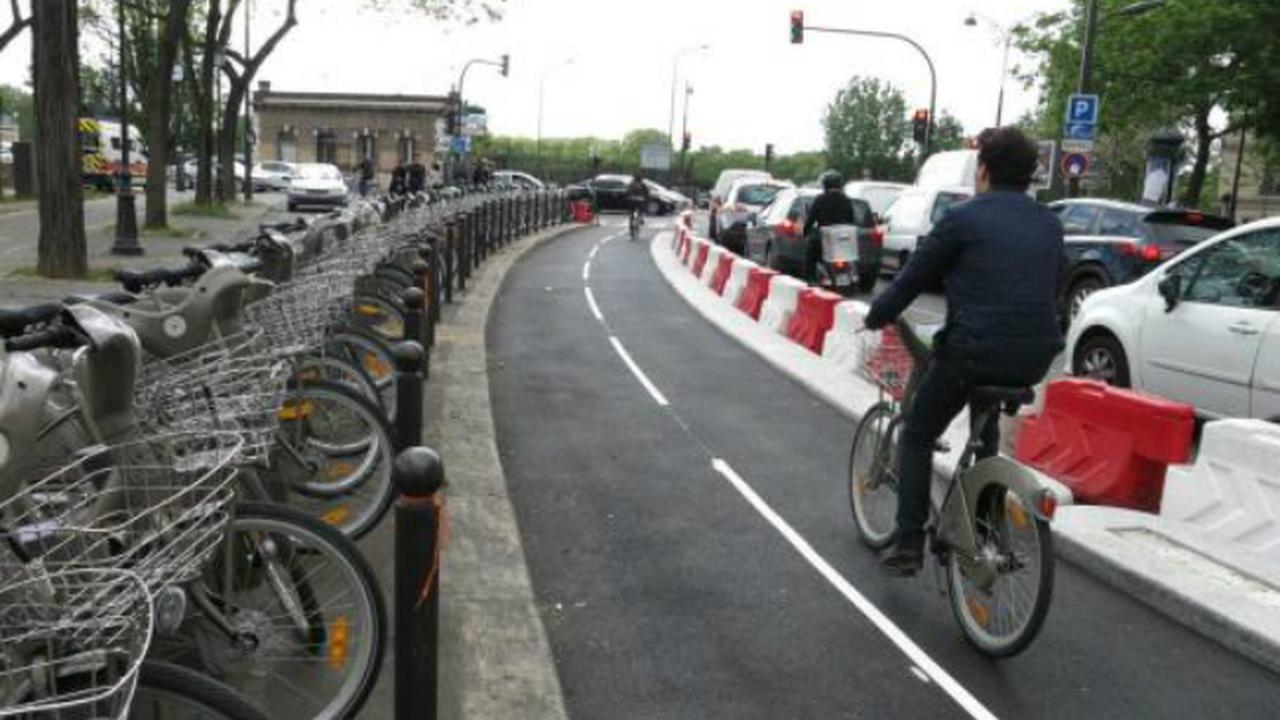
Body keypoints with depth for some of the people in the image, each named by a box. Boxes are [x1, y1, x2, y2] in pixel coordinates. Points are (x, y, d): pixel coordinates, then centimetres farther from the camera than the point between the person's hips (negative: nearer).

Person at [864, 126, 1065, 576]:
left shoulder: (963, 219, -4)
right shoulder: (1050, 225, 13)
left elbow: (912, 281, 0)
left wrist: (875, 317, 17)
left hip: (975, 350, -6)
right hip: (1036, 358, 6)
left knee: (916, 437, 13)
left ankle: (908, 545, 9)